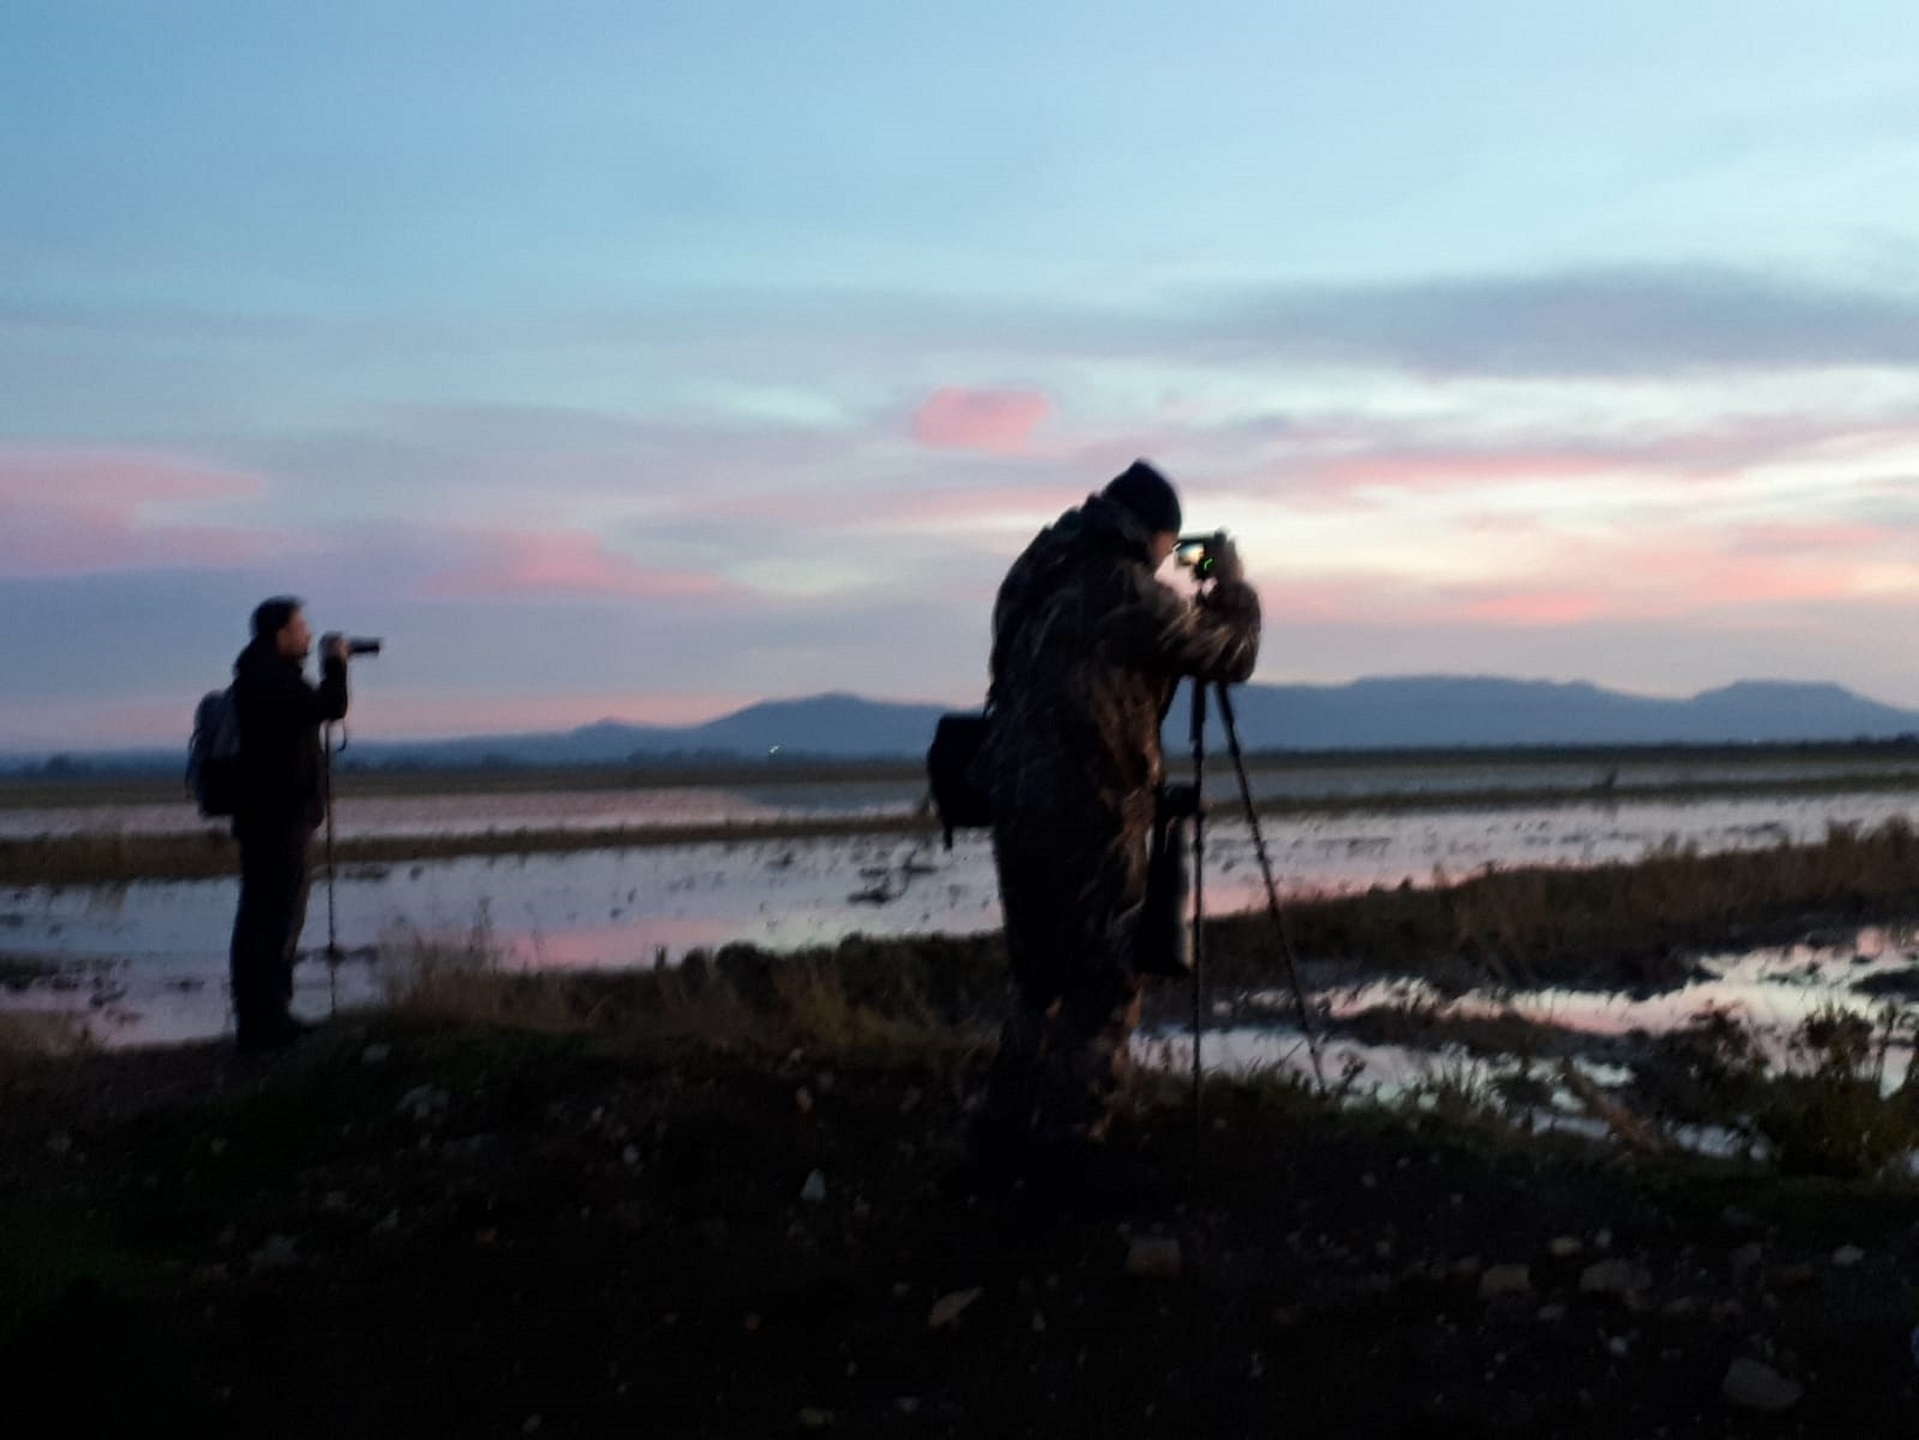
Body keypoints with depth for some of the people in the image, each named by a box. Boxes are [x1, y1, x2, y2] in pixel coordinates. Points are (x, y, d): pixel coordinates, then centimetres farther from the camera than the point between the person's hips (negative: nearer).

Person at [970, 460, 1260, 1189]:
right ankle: (1062, 1154, 4)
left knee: (1037, 982, 18)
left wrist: (1195, 602, 23)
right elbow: (1233, 654, -1)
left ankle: (1002, 1144, 22)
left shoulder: (1035, 577, 10)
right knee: (1104, 992, 3)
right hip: (1090, 818, -7)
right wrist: (1231, 584, 16)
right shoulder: (1133, 595, -12)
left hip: (1015, 807, 8)